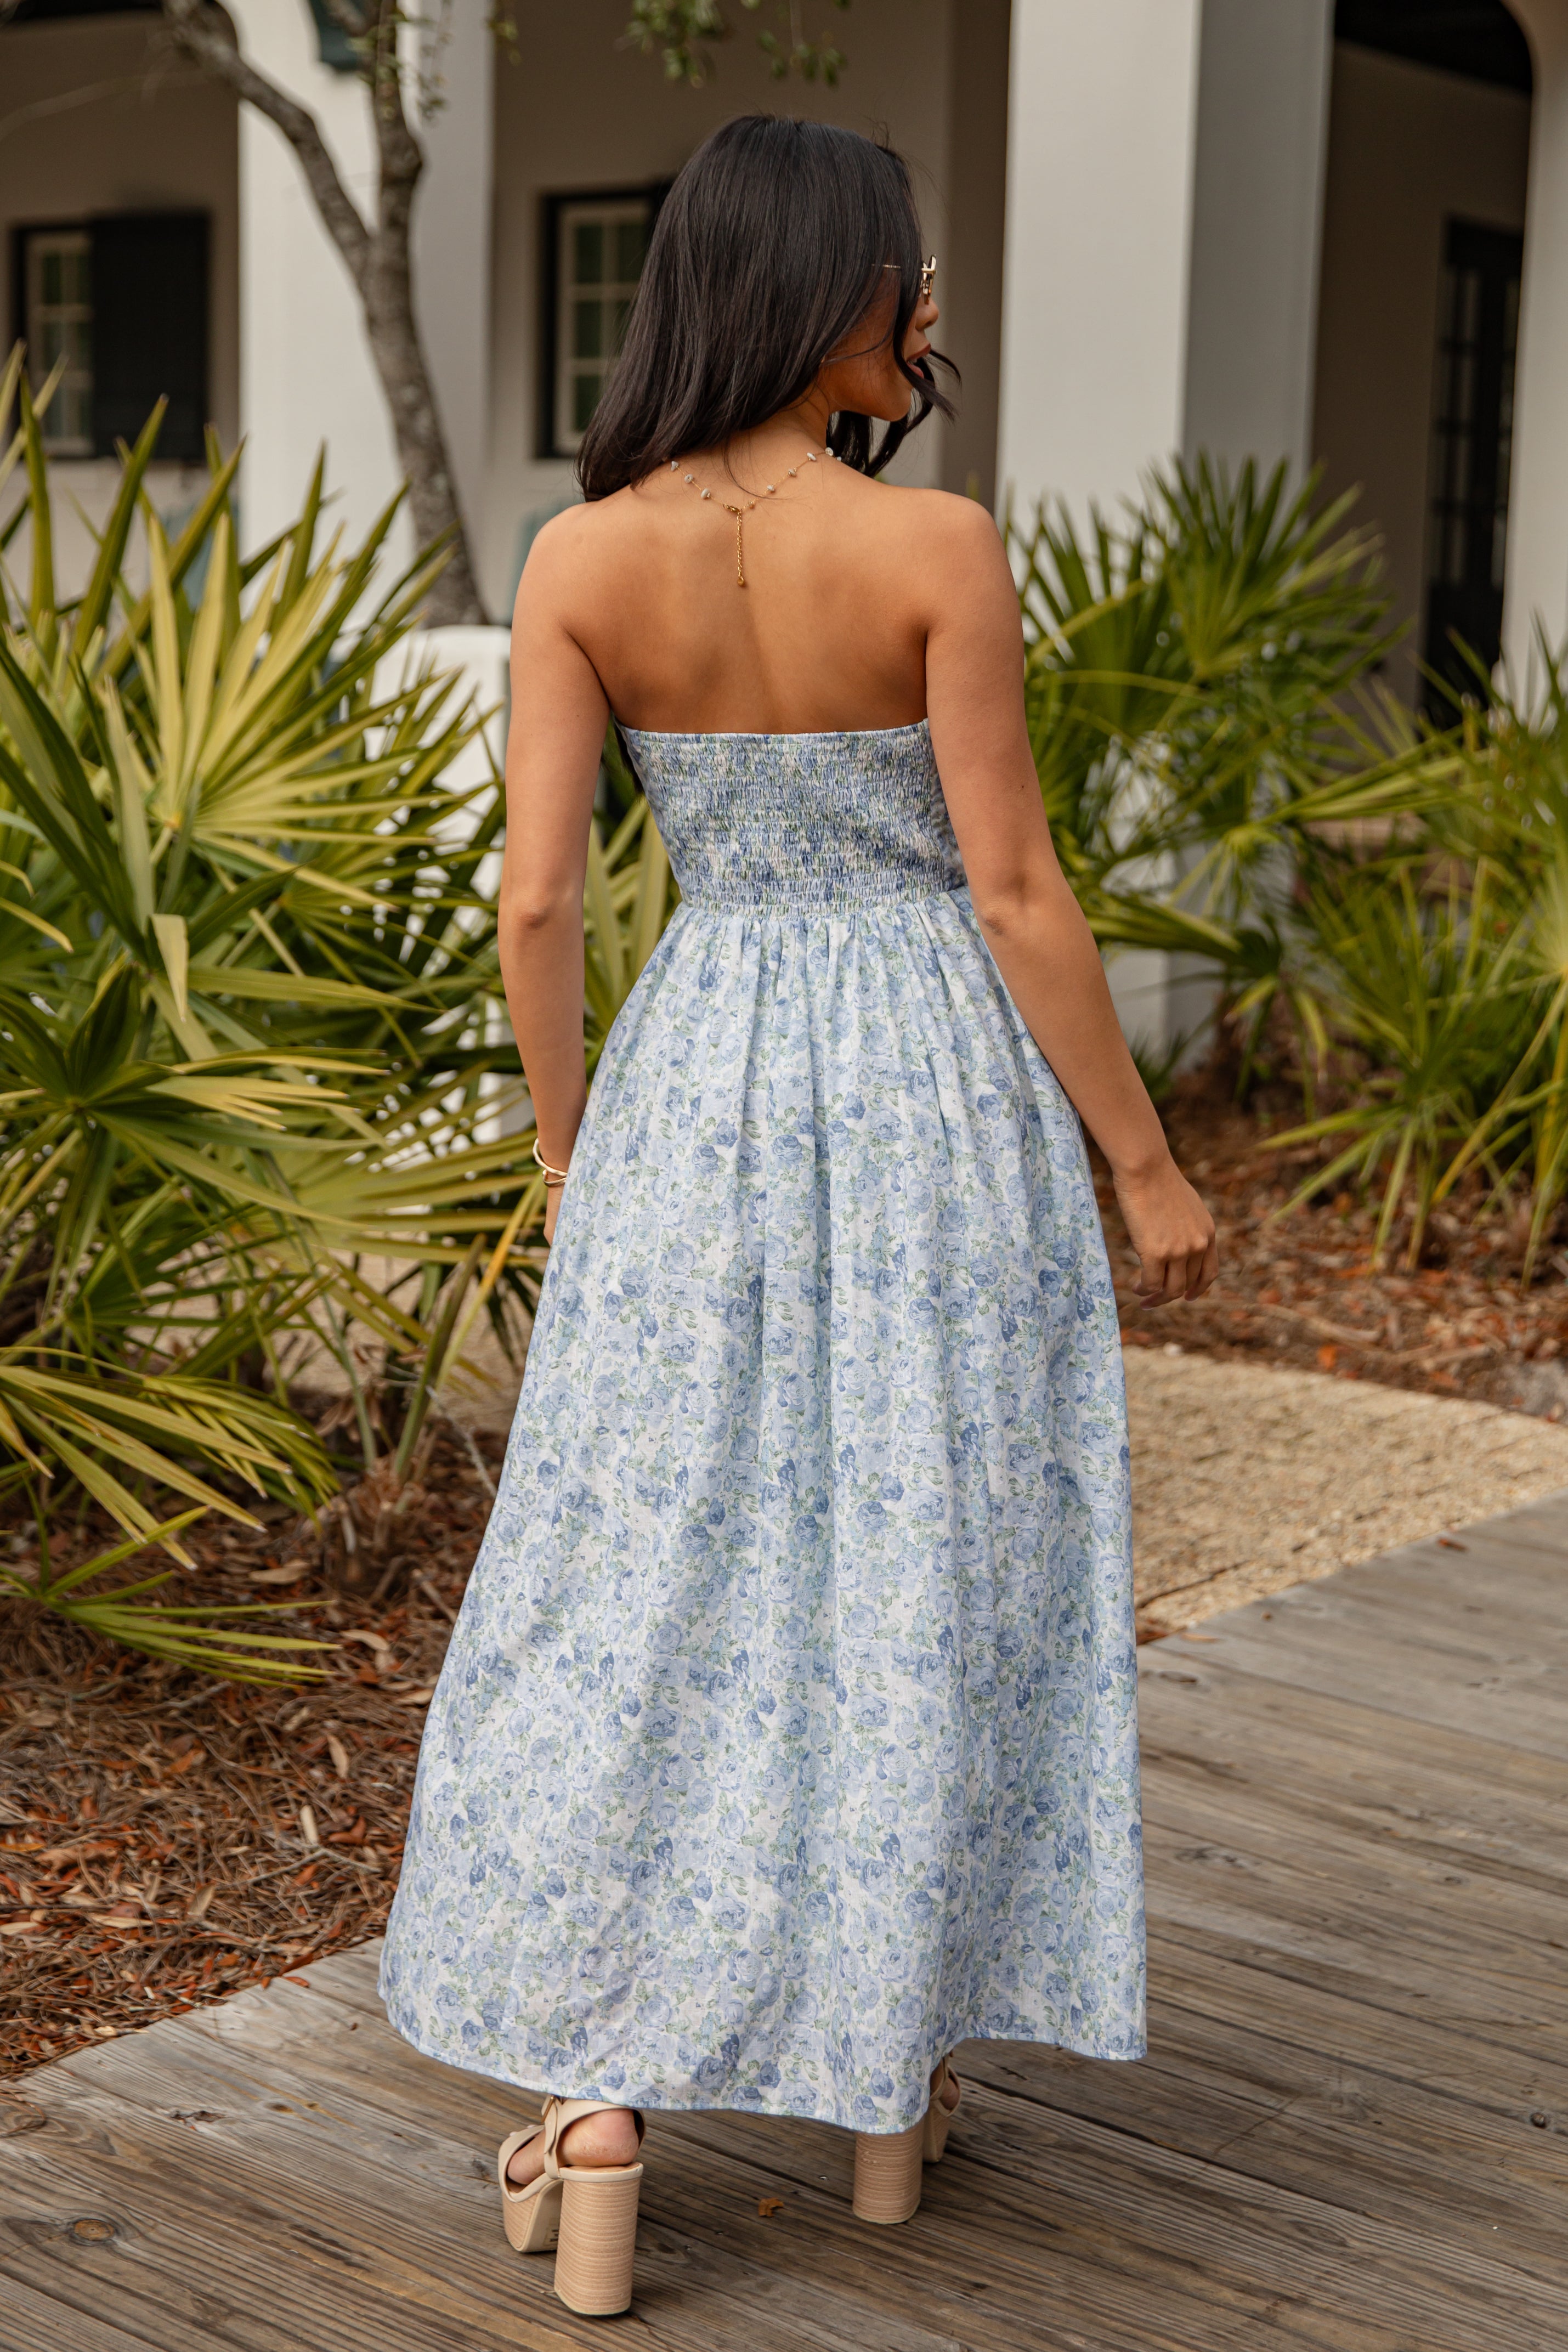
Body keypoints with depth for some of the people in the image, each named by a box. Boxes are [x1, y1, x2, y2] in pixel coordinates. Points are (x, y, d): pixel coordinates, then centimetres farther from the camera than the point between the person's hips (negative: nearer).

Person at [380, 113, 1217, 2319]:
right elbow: (1014, 891, -11)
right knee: (922, 1579, 11)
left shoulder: (582, 560, -3)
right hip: (934, 1085, -2)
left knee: (648, 1580, 9)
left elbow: (536, 901, -3)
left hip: (700, 1085, 2)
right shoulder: (937, 548, -12)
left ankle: (596, 2115, 10)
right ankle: (893, 2088, 25)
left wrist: (566, 1143, 11)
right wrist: (1145, 1163, -2)